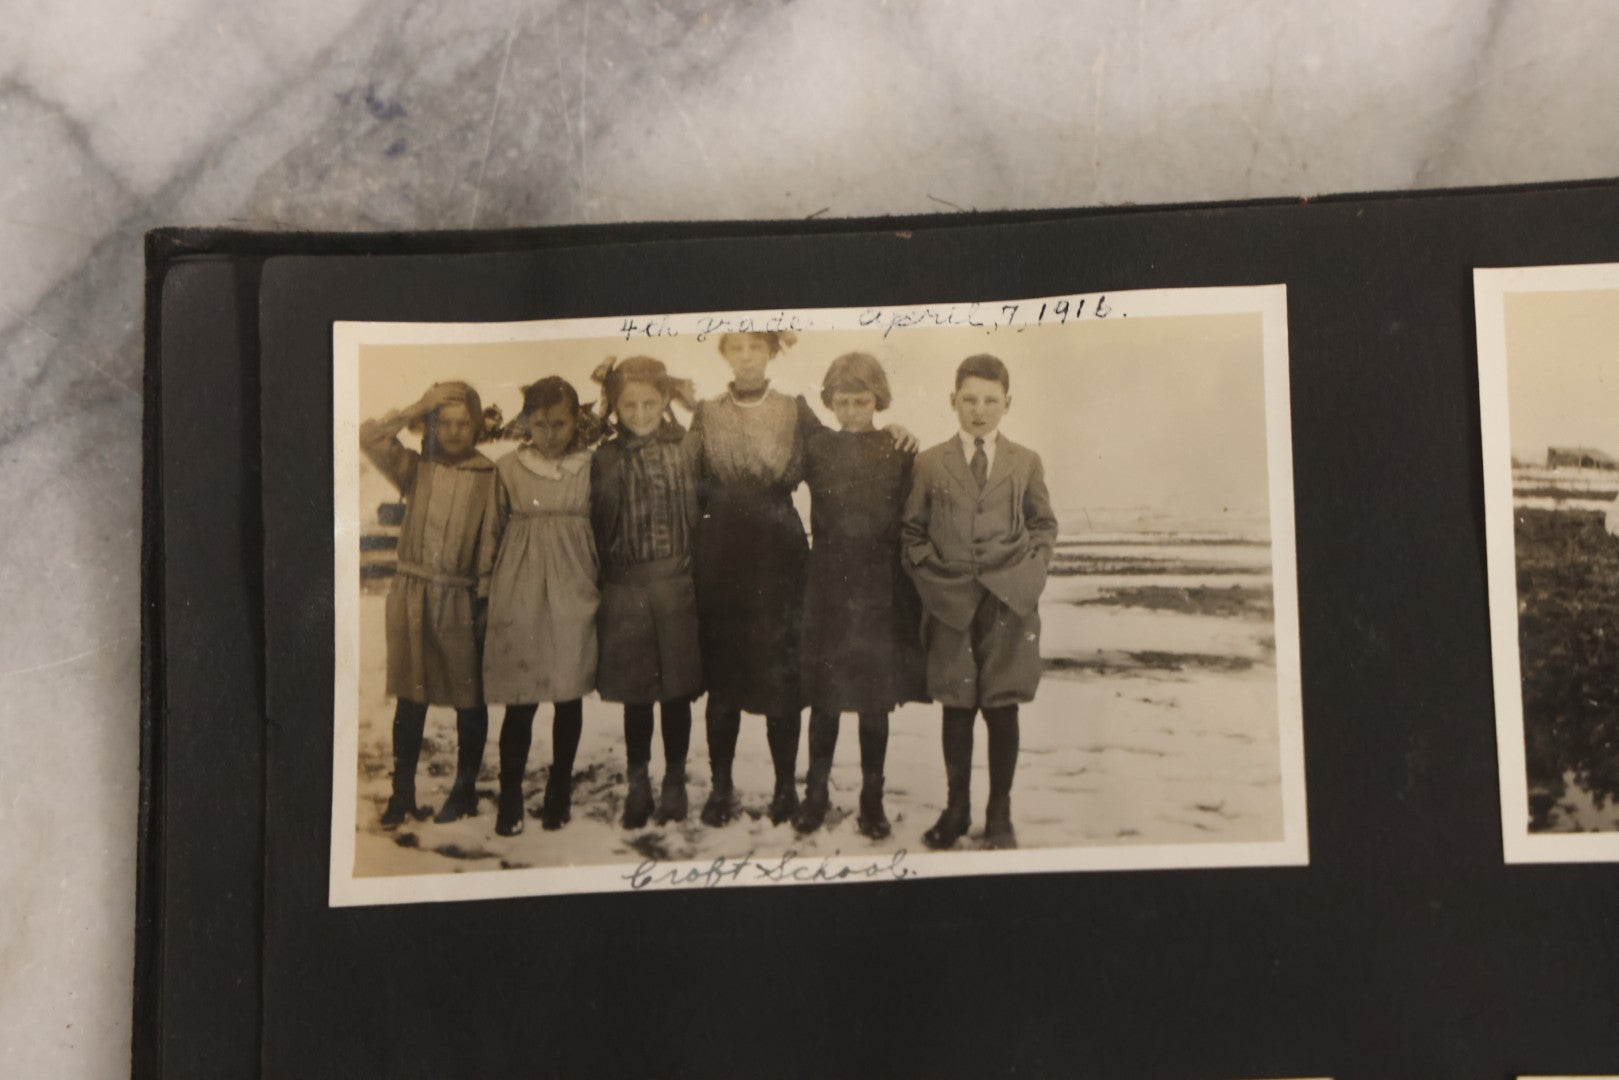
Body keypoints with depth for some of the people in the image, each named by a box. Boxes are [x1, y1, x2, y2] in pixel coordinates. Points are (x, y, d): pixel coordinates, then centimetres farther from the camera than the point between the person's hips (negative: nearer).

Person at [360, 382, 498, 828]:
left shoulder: (490, 477, -2)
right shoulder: (415, 468, 5)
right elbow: (369, 437, -8)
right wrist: (416, 409, -8)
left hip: (464, 601, -1)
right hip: (413, 595, 2)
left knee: (469, 700, 8)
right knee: (410, 699, 7)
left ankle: (463, 792, 24)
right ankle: (402, 795, 17)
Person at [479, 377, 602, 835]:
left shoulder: (591, 468, 3)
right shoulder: (508, 468, 3)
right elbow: (492, 533, 9)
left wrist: (603, 590, 7)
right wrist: (486, 592, 9)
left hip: (574, 595, 1)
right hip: (519, 596, -1)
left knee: (570, 695, 8)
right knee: (521, 700, -1)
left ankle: (559, 793, 23)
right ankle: (510, 798, 12)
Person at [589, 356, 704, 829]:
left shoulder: (687, 447, 1)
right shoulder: (604, 459, 2)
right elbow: (595, 527, 6)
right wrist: (598, 585, 3)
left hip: (677, 589, 0)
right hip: (625, 591, 1)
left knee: (677, 692, 8)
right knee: (635, 696, 10)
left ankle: (675, 781, 25)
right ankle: (638, 784, 26)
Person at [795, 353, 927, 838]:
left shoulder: (899, 453, -1)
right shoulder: (816, 449, 3)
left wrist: (910, 597, -5)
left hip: (881, 593, 0)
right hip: (828, 591, 1)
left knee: (876, 701, 7)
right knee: (824, 697, 7)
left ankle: (872, 798, 20)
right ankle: (816, 792, 23)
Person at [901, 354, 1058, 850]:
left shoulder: (1026, 463, 9)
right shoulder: (930, 463, 7)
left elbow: (1044, 525, 15)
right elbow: (912, 529, 12)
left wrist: (1031, 568, 1)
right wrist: (930, 569, -1)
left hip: (1008, 603, 0)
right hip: (950, 604, 0)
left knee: (1002, 710, 3)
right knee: (956, 708, 6)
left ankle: (999, 814, 15)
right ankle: (956, 807, 21)